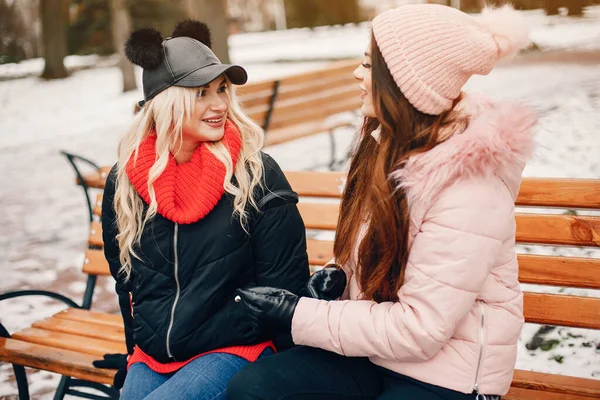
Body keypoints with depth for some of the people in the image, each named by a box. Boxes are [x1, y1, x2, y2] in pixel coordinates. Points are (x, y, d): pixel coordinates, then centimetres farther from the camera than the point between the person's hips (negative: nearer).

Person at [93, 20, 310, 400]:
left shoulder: (256, 174, -10)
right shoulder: (125, 182, 2)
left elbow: (284, 285, -6)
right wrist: (138, 351, 15)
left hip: (235, 349, -4)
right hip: (152, 356, 4)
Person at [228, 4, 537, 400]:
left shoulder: (469, 190, -25)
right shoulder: (391, 143, 0)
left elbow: (418, 330, -23)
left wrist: (299, 316, -18)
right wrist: (339, 276, -2)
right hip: (375, 351, 7)